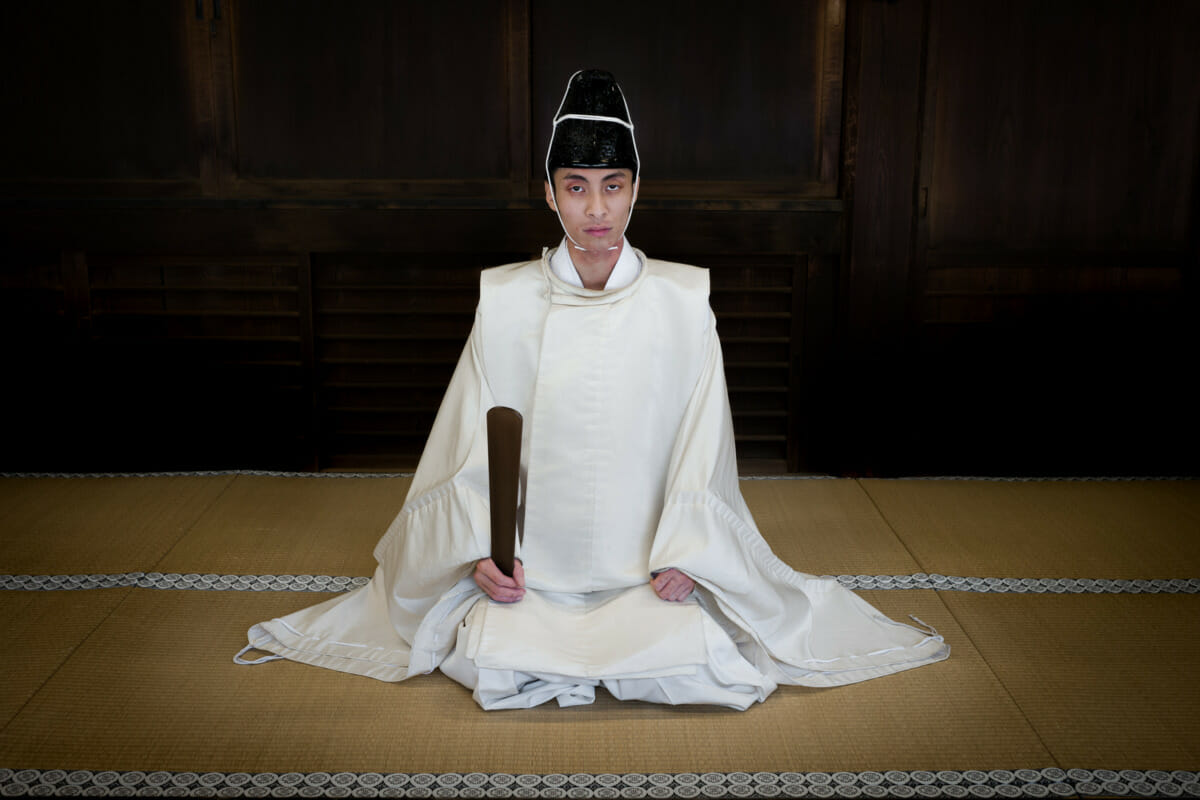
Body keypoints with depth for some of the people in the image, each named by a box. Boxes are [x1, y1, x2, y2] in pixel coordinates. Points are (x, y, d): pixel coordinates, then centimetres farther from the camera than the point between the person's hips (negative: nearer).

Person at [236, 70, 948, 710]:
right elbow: (477, 444, 1)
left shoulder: (684, 301, -2)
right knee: (489, 659, -20)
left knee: (694, 658, -21)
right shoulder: (505, 302, -1)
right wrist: (483, 551, -11)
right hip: (532, 565, 1)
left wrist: (683, 556, -10)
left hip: (650, 568, 0)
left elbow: (702, 445, -1)